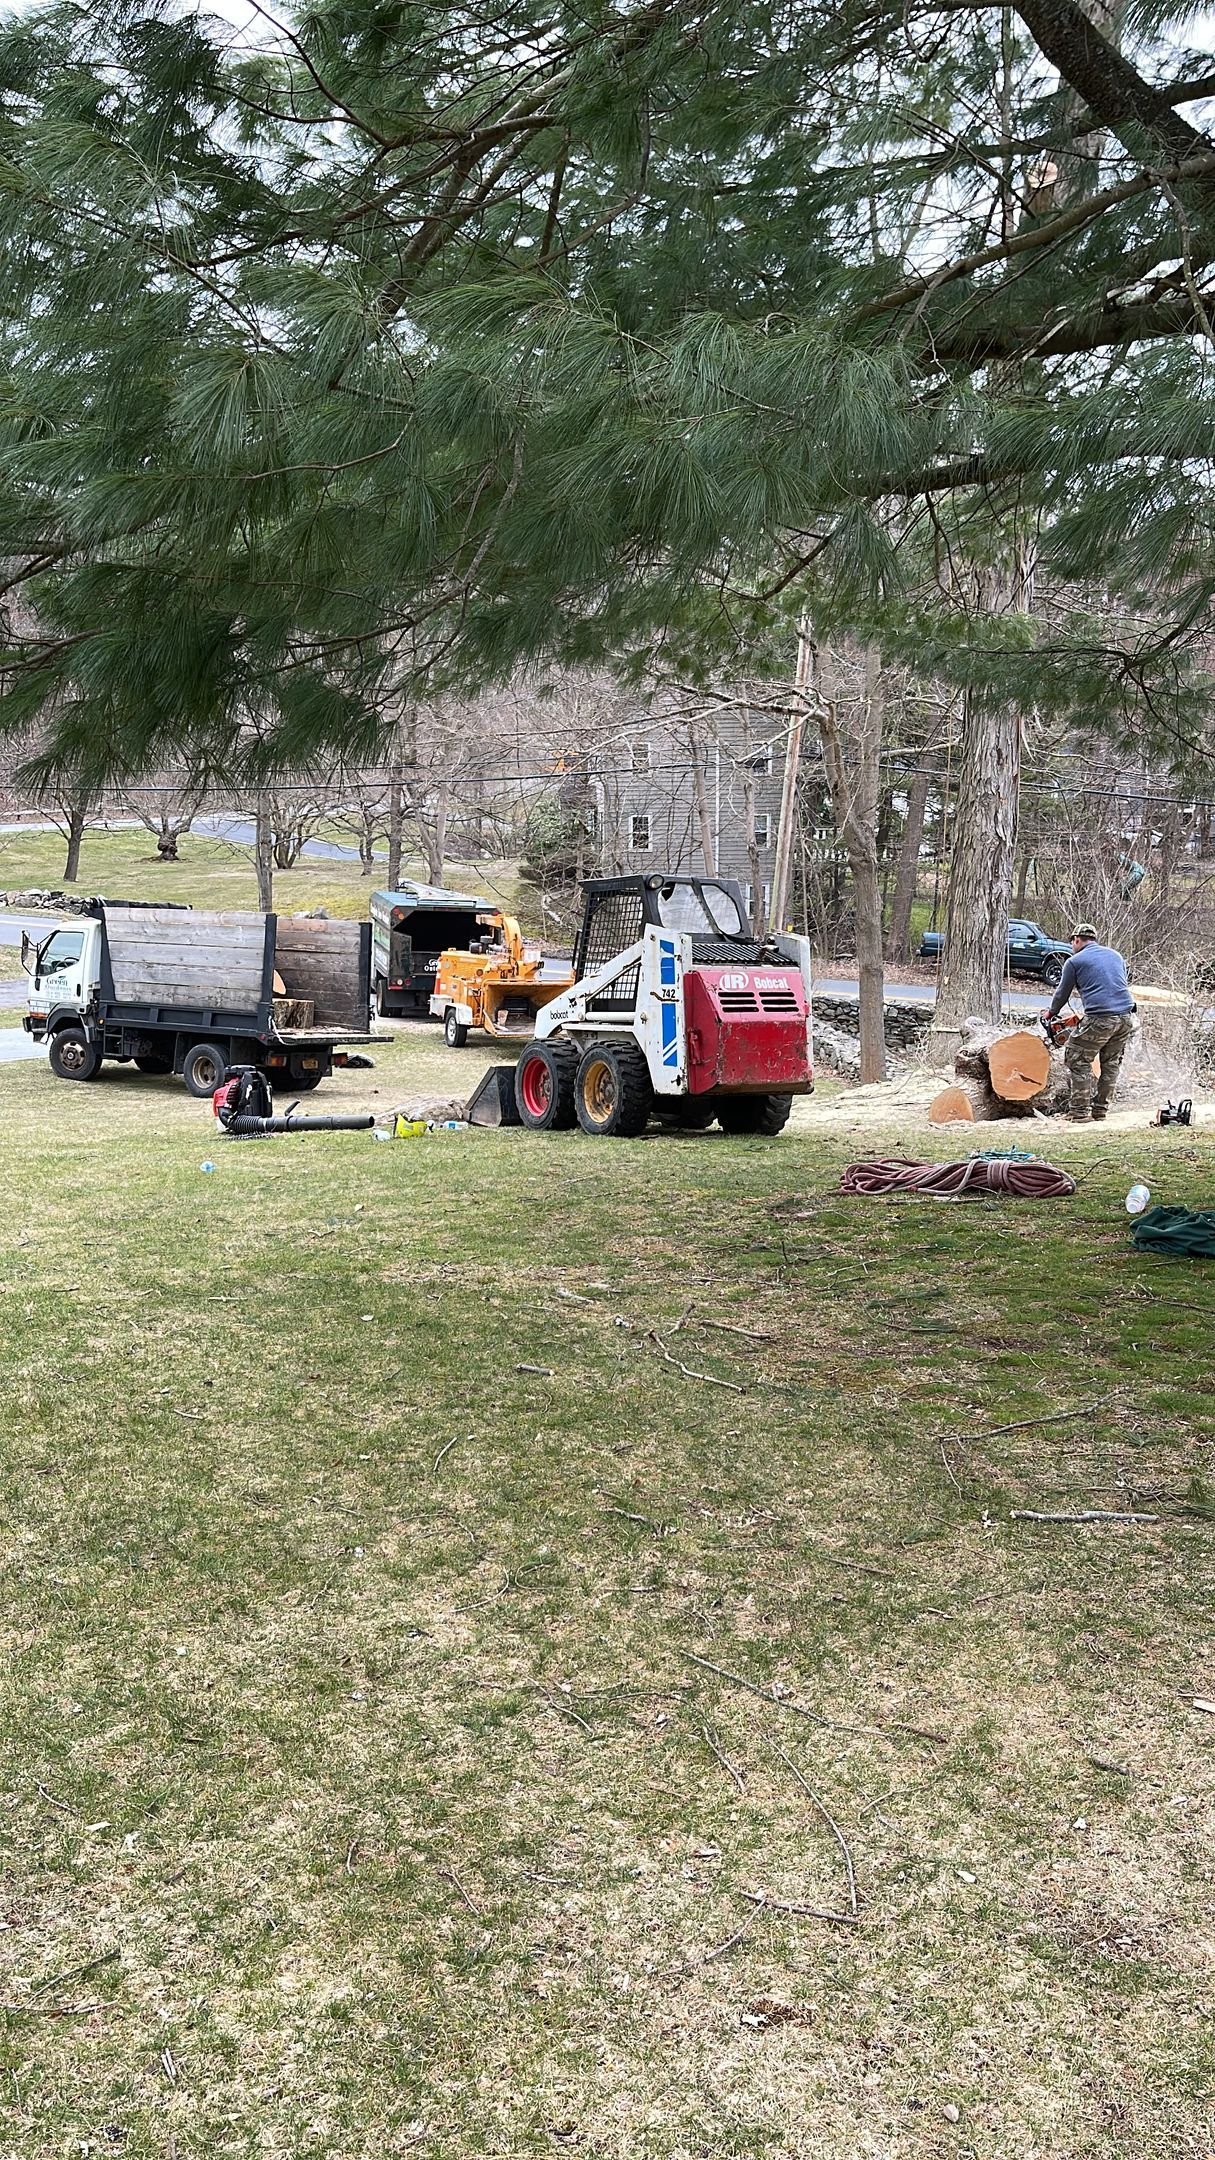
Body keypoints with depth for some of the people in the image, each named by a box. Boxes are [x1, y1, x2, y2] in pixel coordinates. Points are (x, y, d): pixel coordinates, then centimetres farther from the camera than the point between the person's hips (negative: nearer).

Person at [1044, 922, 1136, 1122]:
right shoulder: (1115, 955, 20)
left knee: (1079, 1061, 6)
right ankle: (1100, 1110, 20)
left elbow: (1062, 994, 15)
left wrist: (1050, 1013, 34)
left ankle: (1080, 1112, 3)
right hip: (1126, 1017, 6)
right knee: (1111, 1064, 17)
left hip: (1100, 1019, -6)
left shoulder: (1074, 962, 4)